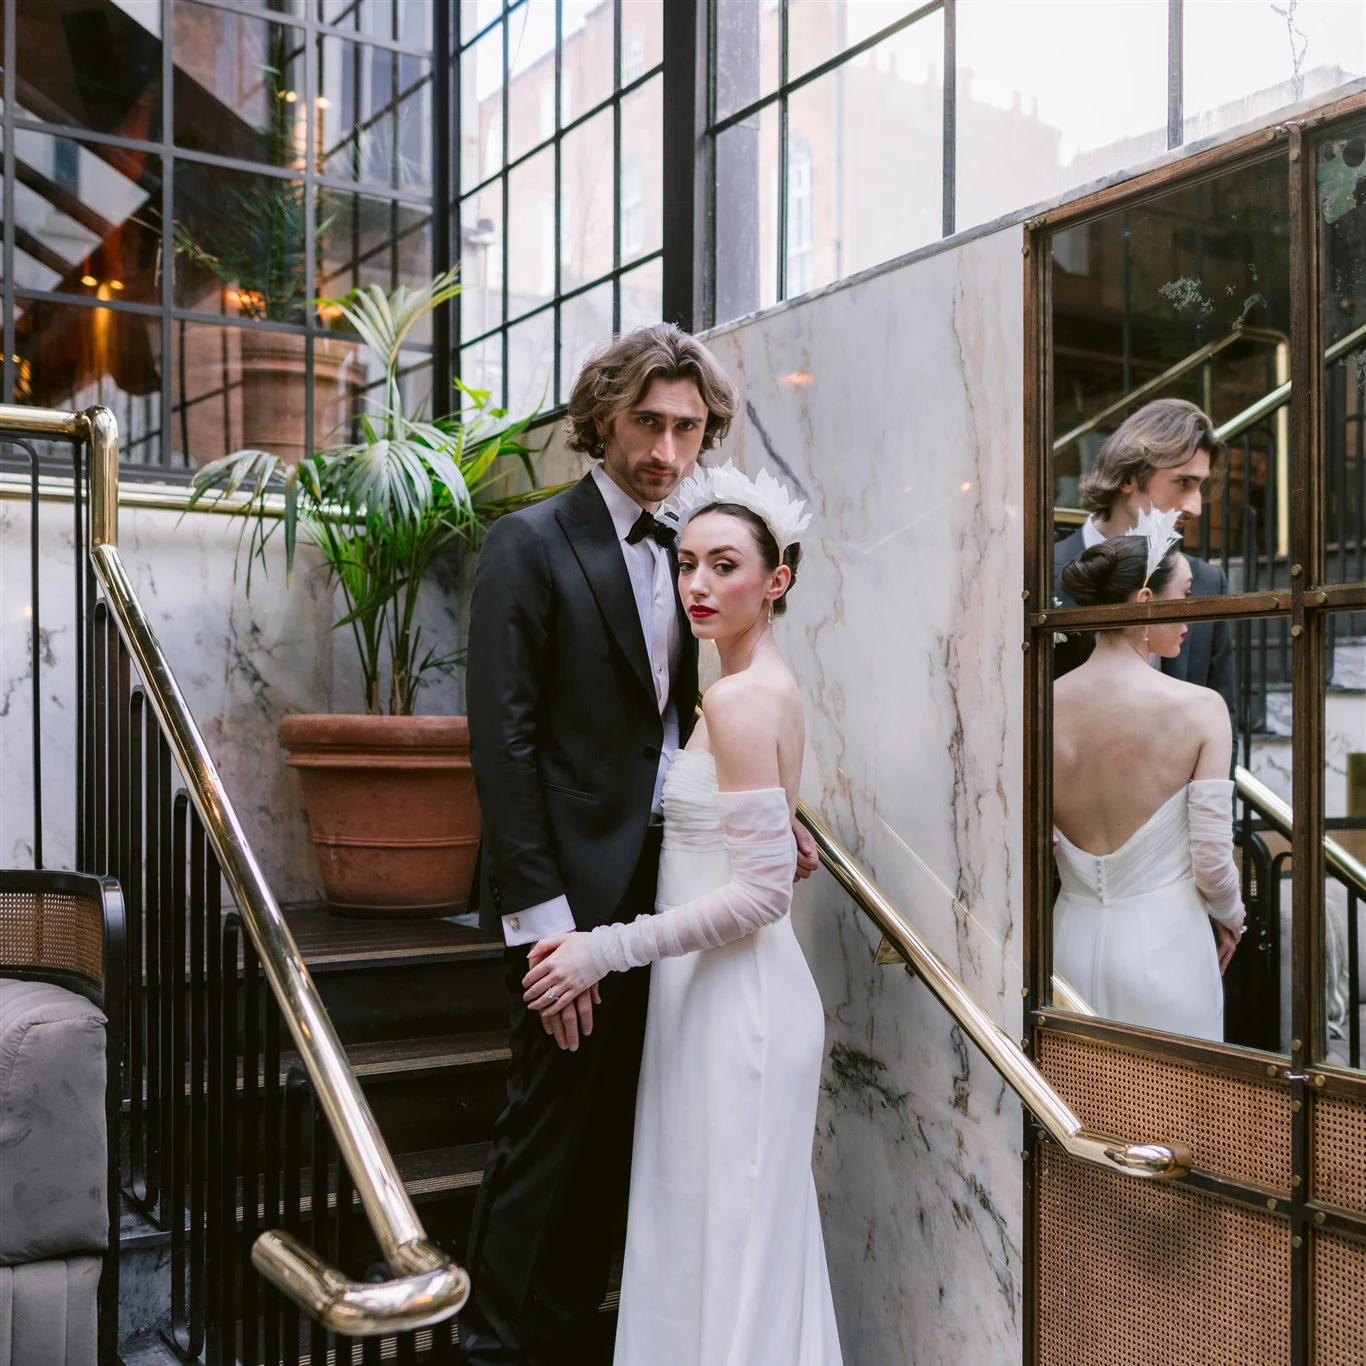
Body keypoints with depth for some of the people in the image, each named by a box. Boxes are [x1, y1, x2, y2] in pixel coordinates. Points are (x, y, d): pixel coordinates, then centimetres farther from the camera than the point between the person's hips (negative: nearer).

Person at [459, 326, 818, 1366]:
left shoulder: (681, 553, 12)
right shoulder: (530, 546, -9)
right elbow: (503, 743, -15)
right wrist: (541, 917, -20)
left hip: (663, 889, 7)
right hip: (573, 893, -7)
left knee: (618, 1127, 16)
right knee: (553, 1123, 3)